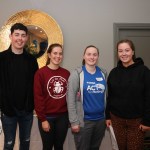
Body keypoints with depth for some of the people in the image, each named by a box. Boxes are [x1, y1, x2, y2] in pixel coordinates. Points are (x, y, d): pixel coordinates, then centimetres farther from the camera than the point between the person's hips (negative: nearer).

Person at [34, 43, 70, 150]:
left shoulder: (66, 73, 4)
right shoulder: (41, 73, -9)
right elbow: (38, 97, -11)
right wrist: (42, 119, -12)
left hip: (63, 116, 4)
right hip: (47, 117, -3)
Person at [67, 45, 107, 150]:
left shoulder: (103, 73, 4)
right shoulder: (77, 74, -9)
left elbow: (105, 95, 11)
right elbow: (71, 99, -12)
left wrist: (107, 116, 10)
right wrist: (74, 121, -14)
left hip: (100, 119, 4)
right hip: (84, 120, -4)